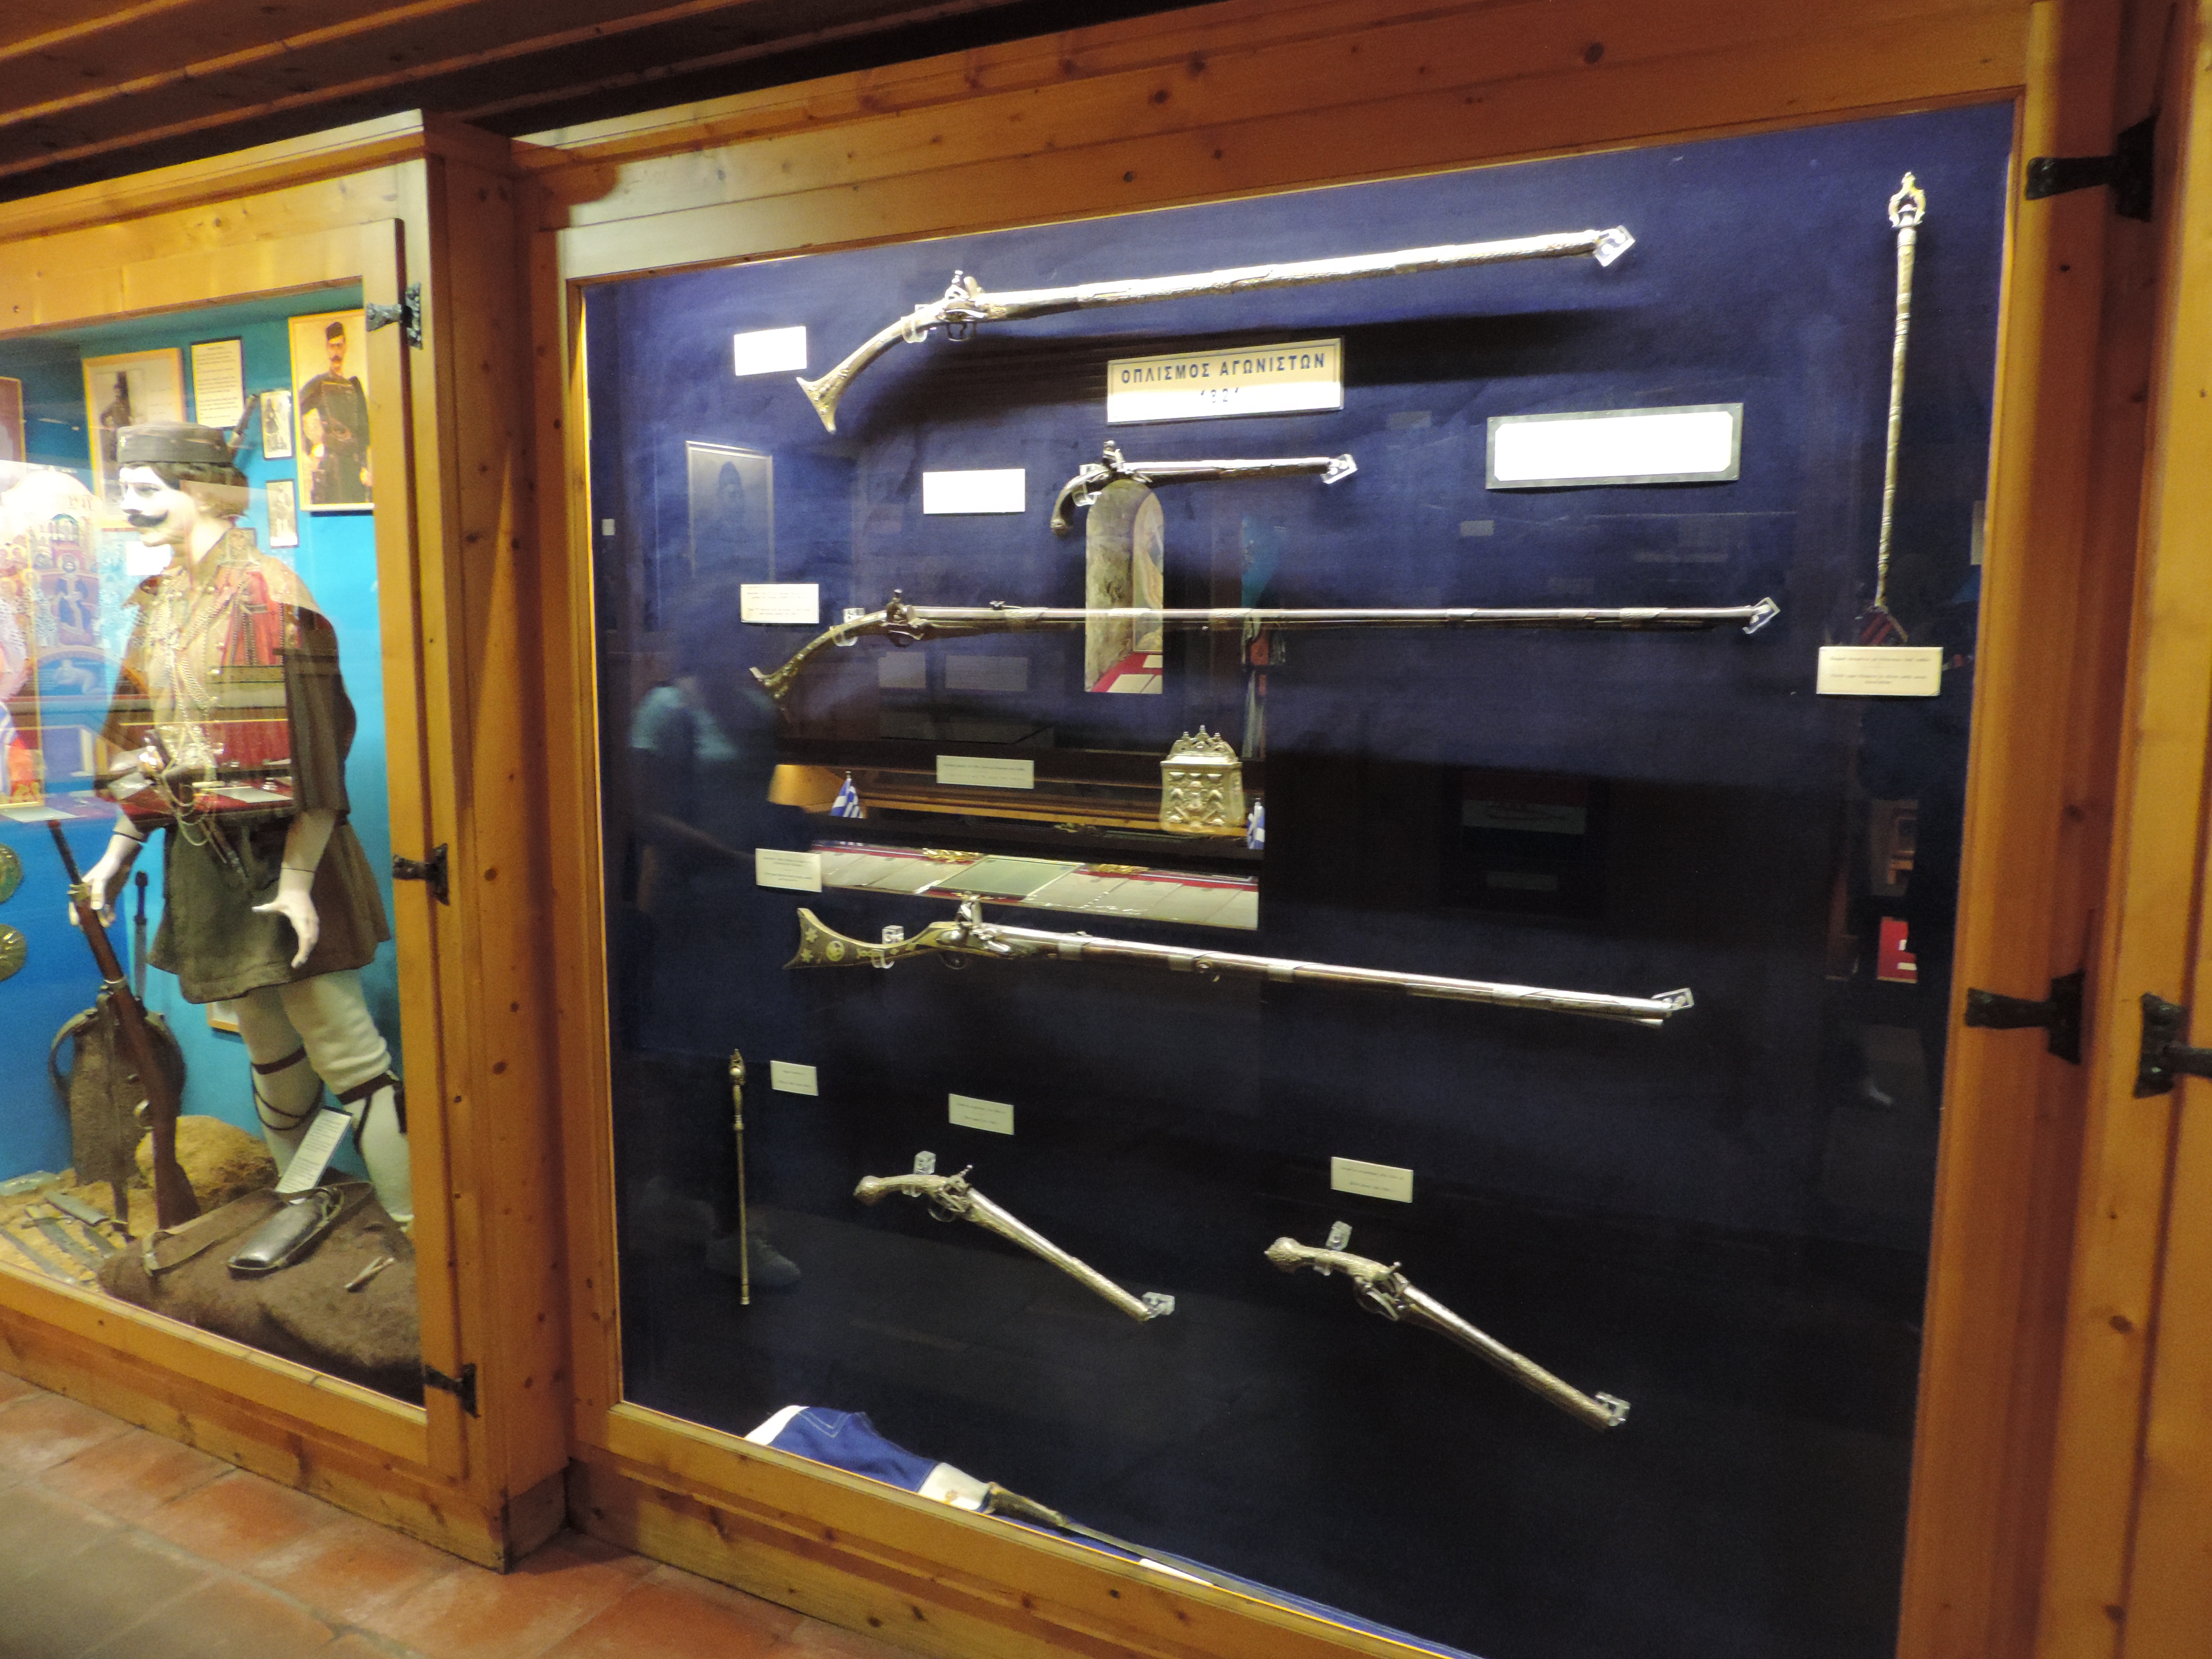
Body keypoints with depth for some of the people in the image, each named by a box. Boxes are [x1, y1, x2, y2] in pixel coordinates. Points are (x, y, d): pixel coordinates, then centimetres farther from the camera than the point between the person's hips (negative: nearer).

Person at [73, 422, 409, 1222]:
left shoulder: (266, 593, -12)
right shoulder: (157, 602, 12)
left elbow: (314, 748, -17)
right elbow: (144, 741, 16)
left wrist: (298, 879, -20)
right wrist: (120, 851, 10)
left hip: (278, 857, -7)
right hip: (202, 860, 7)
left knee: (343, 1048, -6)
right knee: (268, 1048, 17)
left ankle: (414, 1227, 1)